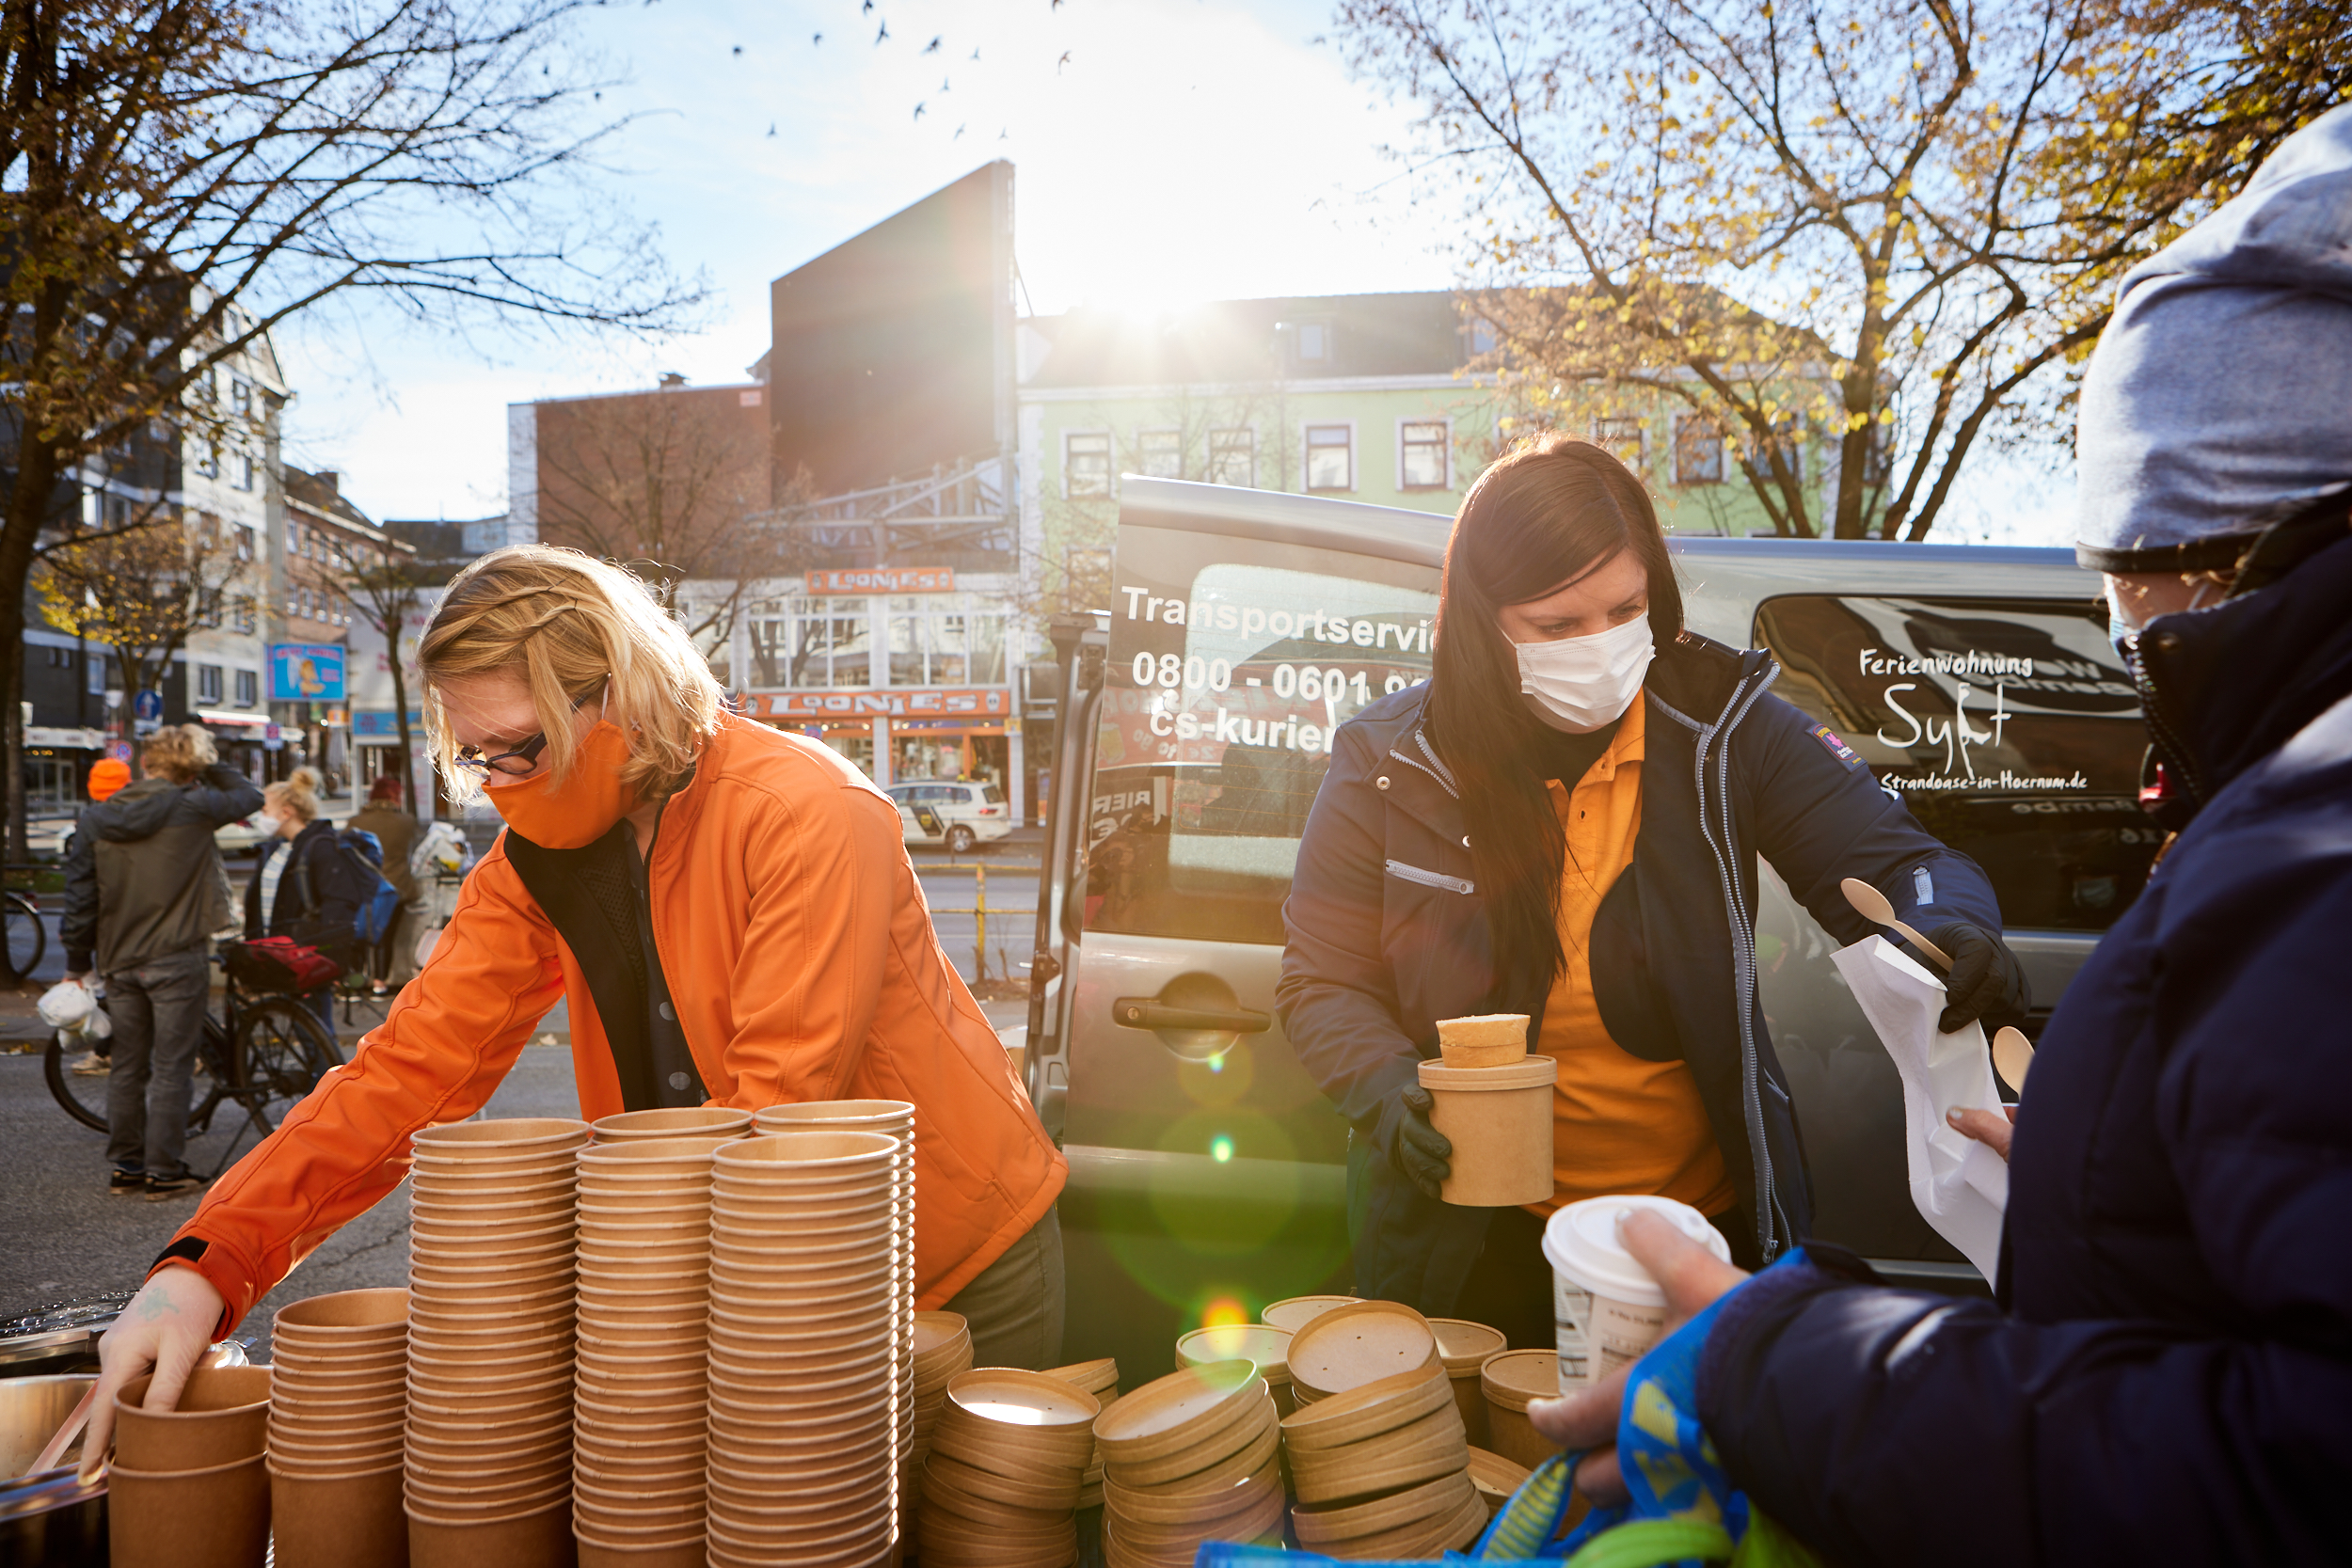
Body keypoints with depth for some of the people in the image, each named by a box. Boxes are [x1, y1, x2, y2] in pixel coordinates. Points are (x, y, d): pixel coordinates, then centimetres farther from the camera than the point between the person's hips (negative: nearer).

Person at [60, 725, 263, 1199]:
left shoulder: (94, 819, 2)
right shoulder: (192, 807, -10)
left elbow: (80, 898, 5)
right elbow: (249, 795, 8)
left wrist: (77, 962, 14)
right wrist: (207, 764, 11)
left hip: (119, 961, 4)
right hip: (177, 958, -4)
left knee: (127, 1065, 14)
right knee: (171, 1067, 2)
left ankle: (124, 1167, 22)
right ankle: (164, 1171, 5)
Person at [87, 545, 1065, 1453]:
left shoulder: (812, 816, -25)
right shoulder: (534, 863, -4)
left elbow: (776, 1109, -28)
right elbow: (415, 1062, -12)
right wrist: (206, 1265, -23)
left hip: (961, 1272, -4)